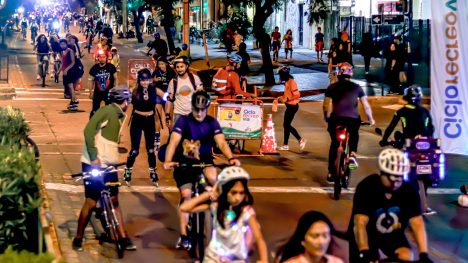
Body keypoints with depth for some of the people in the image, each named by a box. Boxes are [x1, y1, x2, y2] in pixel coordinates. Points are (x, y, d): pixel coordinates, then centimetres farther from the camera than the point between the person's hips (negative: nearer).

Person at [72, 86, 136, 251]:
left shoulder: (119, 116, 13)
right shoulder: (106, 111, -13)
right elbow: (89, 131, -22)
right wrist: (94, 157, -25)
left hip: (108, 165, 8)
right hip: (94, 164, -8)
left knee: (114, 201, 7)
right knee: (91, 202, -4)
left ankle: (123, 238, 8)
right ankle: (78, 238, 9)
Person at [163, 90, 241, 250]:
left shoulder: (212, 123, -8)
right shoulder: (183, 121, -14)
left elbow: (221, 142, -21)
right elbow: (174, 141, -27)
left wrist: (231, 158, -41)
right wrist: (168, 161, -44)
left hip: (204, 160, 1)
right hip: (184, 162, -1)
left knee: (212, 177, -32)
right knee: (186, 195, -11)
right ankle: (183, 235, -4)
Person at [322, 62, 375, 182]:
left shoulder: (332, 87, 10)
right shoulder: (356, 87, 10)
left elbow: (325, 106, 8)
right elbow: (366, 106, 10)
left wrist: (326, 118, 25)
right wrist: (371, 119, 23)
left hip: (336, 119, 0)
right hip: (353, 119, 0)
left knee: (334, 144, 17)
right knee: (354, 136, 30)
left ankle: (331, 172, 15)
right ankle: (352, 155, 5)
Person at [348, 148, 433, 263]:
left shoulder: (409, 192, -19)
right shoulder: (366, 187, -28)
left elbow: (417, 223, -26)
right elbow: (360, 223, -38)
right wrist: (364, 253, -52)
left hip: (392, 234, 2)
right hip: (367, 234, -2)